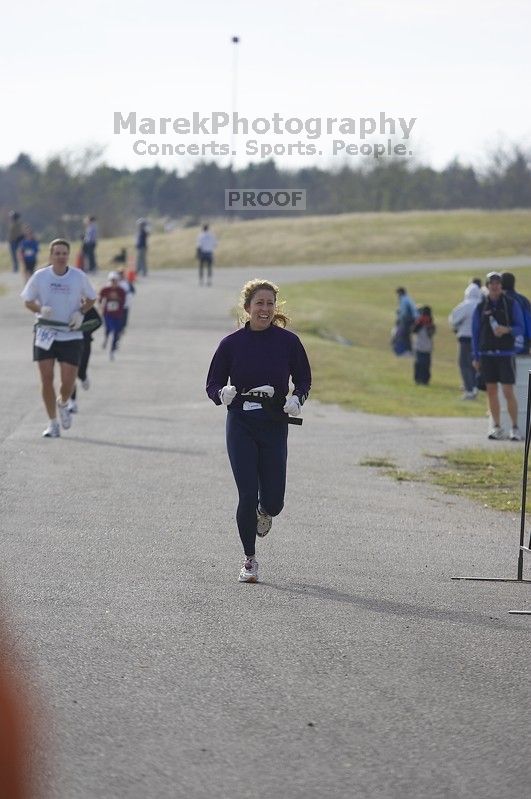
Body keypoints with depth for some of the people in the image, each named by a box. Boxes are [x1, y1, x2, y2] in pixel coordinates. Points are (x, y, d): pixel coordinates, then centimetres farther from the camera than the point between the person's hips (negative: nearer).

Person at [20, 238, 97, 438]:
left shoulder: (79, 277, -2)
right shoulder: (40, 276, -3)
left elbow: (91, 299, 12)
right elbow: (28, 301, 6)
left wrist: (80, 312, -7)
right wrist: (41, 309, -15)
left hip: (71, 335, 0)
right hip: (45, 334, 0)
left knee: (68, 381, -5)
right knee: (46, 379, -3)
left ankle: (62, 404, 30)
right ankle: (53, 423, 11)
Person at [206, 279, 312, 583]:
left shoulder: (288, 341, -1)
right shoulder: (232, 343, -1)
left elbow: (304, 380, 10)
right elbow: (213, 384, 4)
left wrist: (297, 399, -11)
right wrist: (223, 393, -18)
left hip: (275, 425, 1)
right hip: (241, 426, -1)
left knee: (273, 499, -1)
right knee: (248, 495, -7)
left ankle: (265, 513, 38)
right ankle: (250, 559, 10)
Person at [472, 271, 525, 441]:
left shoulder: (511, 304, 2)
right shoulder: (481, 307, 9)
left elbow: (520, 328, 1)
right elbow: (475, 332, 12)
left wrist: (507, 330, -20)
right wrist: (476, 357, 9)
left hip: (506, 353, -3)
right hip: (486, 355, 3)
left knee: (508, 392, -8)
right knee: (491, 391, 5)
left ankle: (515, 428, -1)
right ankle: (496, 428, 12)